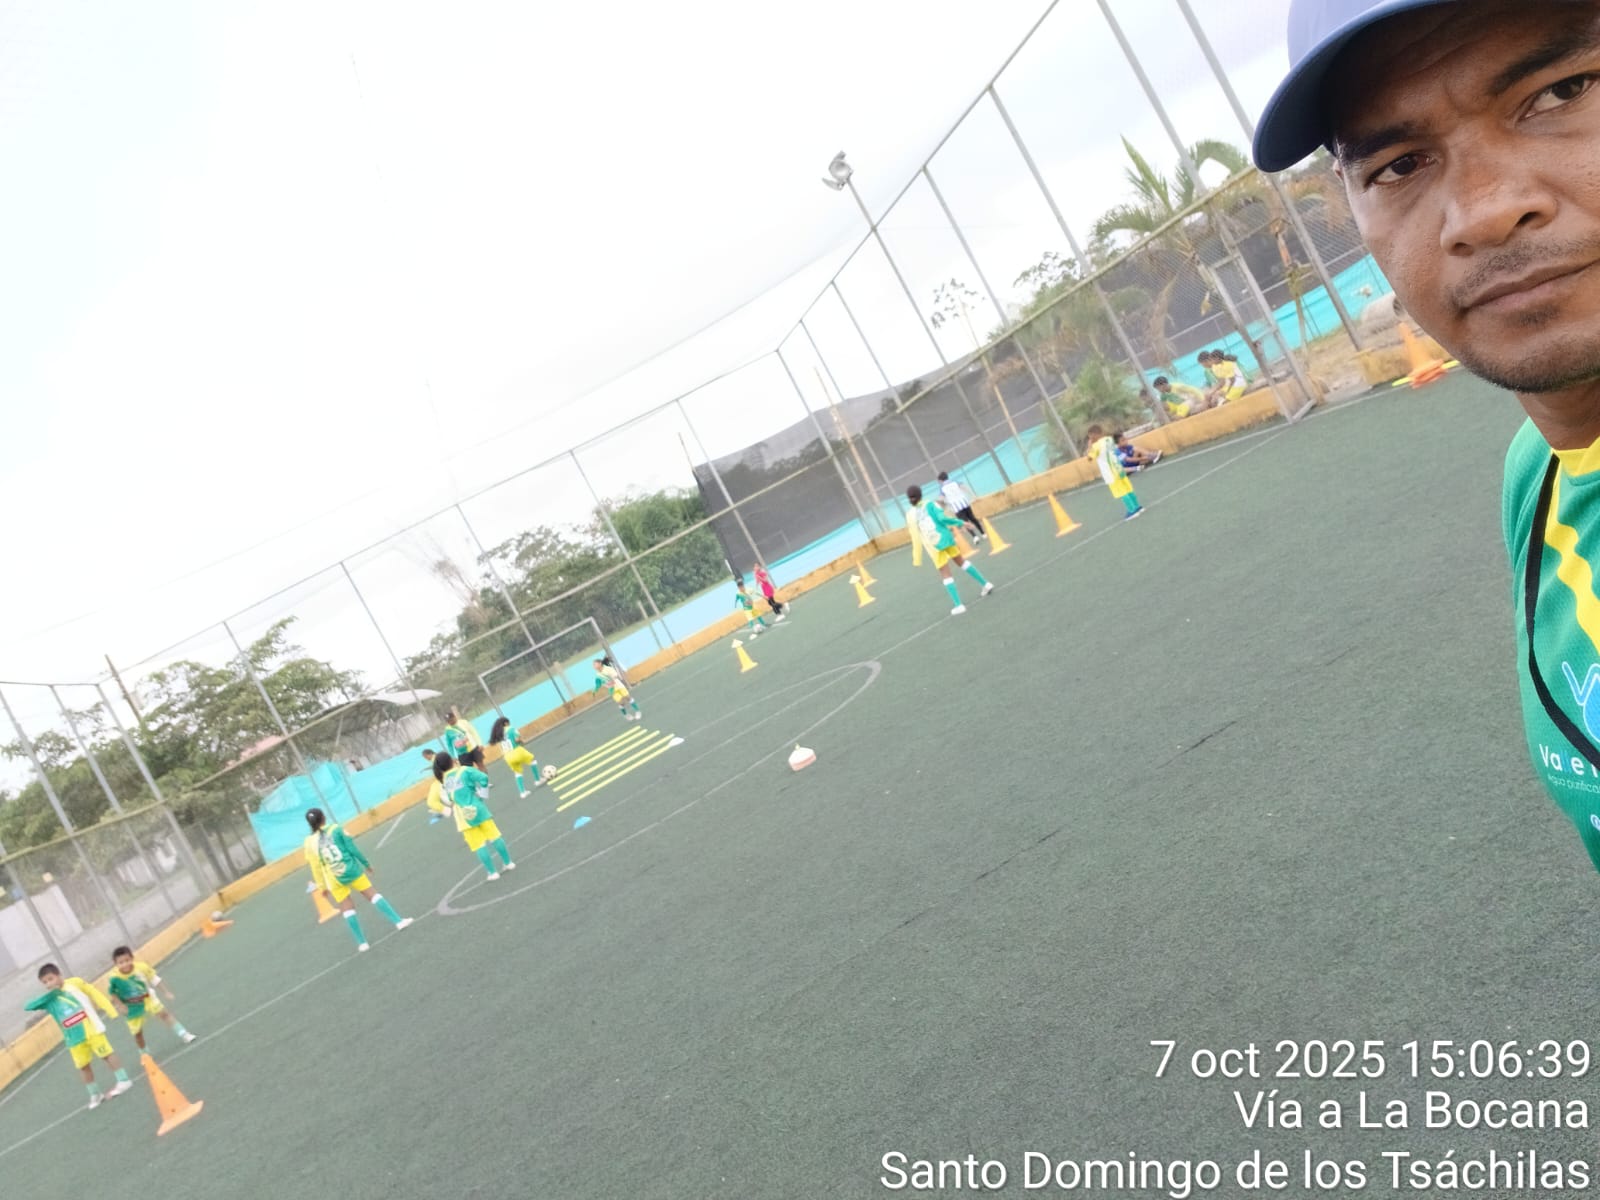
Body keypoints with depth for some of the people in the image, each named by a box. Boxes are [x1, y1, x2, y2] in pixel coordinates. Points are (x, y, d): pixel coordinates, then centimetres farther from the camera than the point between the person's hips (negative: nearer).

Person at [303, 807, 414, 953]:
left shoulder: (309, 842, -1)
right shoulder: (336, 829, -5)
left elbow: (315, 867, 3)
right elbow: (352, 848, -6)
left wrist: (322, 886, 12)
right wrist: (366, 863, 4)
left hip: (334, 880, 1)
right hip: (351, 870, -1)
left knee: (347, 909, 9)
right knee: (372, 894, 9)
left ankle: (362, 943, 11)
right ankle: (398, 921, 5)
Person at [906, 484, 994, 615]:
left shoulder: (910, 515, 0)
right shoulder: (930, 504, 0)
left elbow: (916, 537, -3)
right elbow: (942, 517, -16)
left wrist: (917, 558, 2)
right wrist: (959, 523, -7)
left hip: (933, 546, -2)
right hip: (945, 538, 2)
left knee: (945, 574, 5)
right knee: (960, 561, 23)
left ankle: (958, 605, 0)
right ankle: (985, 584, 28)